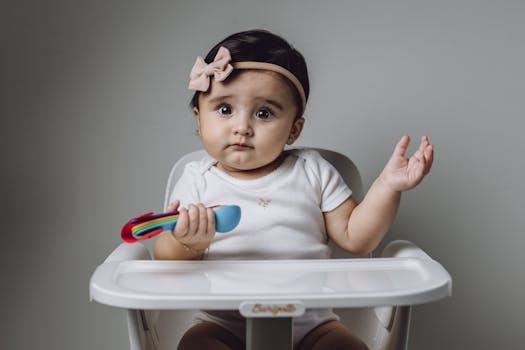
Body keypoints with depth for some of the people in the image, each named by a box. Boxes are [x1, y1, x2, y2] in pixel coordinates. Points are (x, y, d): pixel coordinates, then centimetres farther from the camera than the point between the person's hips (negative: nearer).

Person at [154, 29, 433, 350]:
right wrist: (185, 243, -27)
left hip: (310, 323, 1)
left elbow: (355, 237, 3)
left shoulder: (312, 171, 4)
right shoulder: (198, 180, 1)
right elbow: (165, 263, -3)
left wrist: (388, 185, -10)